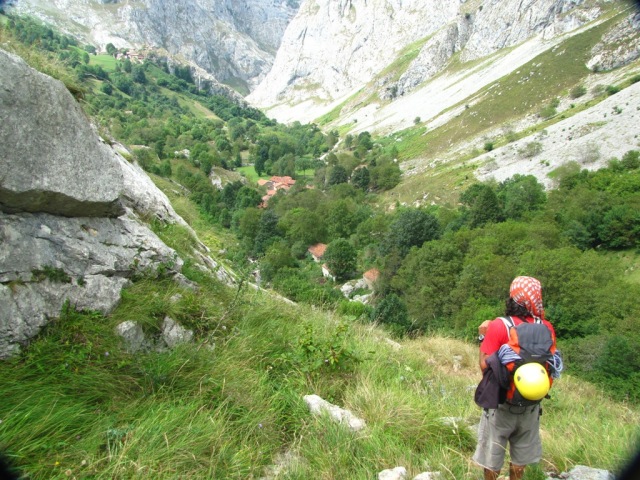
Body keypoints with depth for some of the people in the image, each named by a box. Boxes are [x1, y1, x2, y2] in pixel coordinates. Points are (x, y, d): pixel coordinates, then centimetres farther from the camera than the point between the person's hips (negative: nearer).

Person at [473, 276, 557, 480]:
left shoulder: (499, 326, -22)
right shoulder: (546, 327, -9)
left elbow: (485, 365, -21)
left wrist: (483, 337, -8)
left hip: (501, 401, -3)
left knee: (493, 450, 16)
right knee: (522, 451, 23)